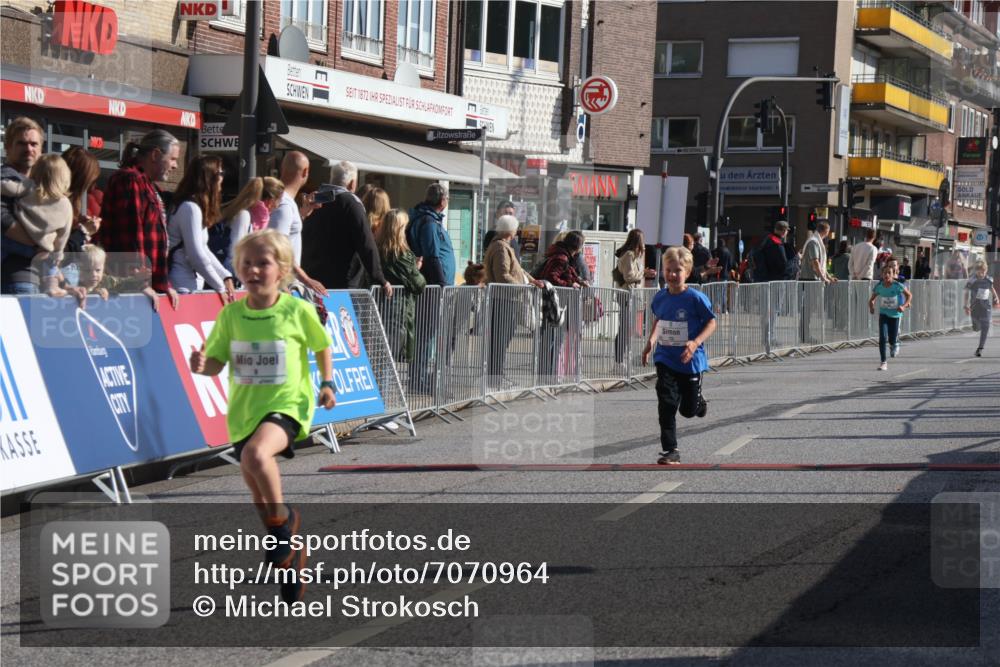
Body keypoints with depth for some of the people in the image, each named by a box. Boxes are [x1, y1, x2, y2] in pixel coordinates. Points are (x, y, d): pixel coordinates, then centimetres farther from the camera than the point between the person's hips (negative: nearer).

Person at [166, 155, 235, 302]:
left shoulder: (198, 207, 15)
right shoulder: (190, 208, -15)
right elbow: (196, 255, -18)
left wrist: (226, 276, 7)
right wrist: (220, 287, -10)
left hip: (192, 286, 9)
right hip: (183, 287, -9)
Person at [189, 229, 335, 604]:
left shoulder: (298, 311, -6)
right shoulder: (231, 315, 0)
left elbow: (322, 347, 10)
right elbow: (218, 361, 5)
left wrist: (327, 383, 0)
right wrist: (202, 365, -16)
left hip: (287, 404, -5)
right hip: (244, 410, 5)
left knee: (256, 453, -35)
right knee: (259, 495, 9)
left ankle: (283, 519, -11)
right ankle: (289, 547, 31)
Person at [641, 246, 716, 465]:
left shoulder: (696, 298, -15)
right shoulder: (660, 297, 0)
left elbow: (711, 323, -9)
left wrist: (696, 342, -23)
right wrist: (651, 340, 7)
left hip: (690, 360, -3)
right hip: (665, 359, 3)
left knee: (688, 409, 8)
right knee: (666, 404, -8)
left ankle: (700, 403, 46)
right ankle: (670, 451, -1)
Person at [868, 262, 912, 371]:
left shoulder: (897, 286, -15)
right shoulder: (878, 286, -10)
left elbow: (909, 295, -2)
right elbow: (872, 299, 2)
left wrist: (904, 306, -15)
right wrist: (871, 306, -19)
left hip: (895, 315, -1)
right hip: (883, 314, 1)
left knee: (892, 340, 4)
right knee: (882, 338, -14)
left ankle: (894, 345, 44)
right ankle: (883, 363, -6)